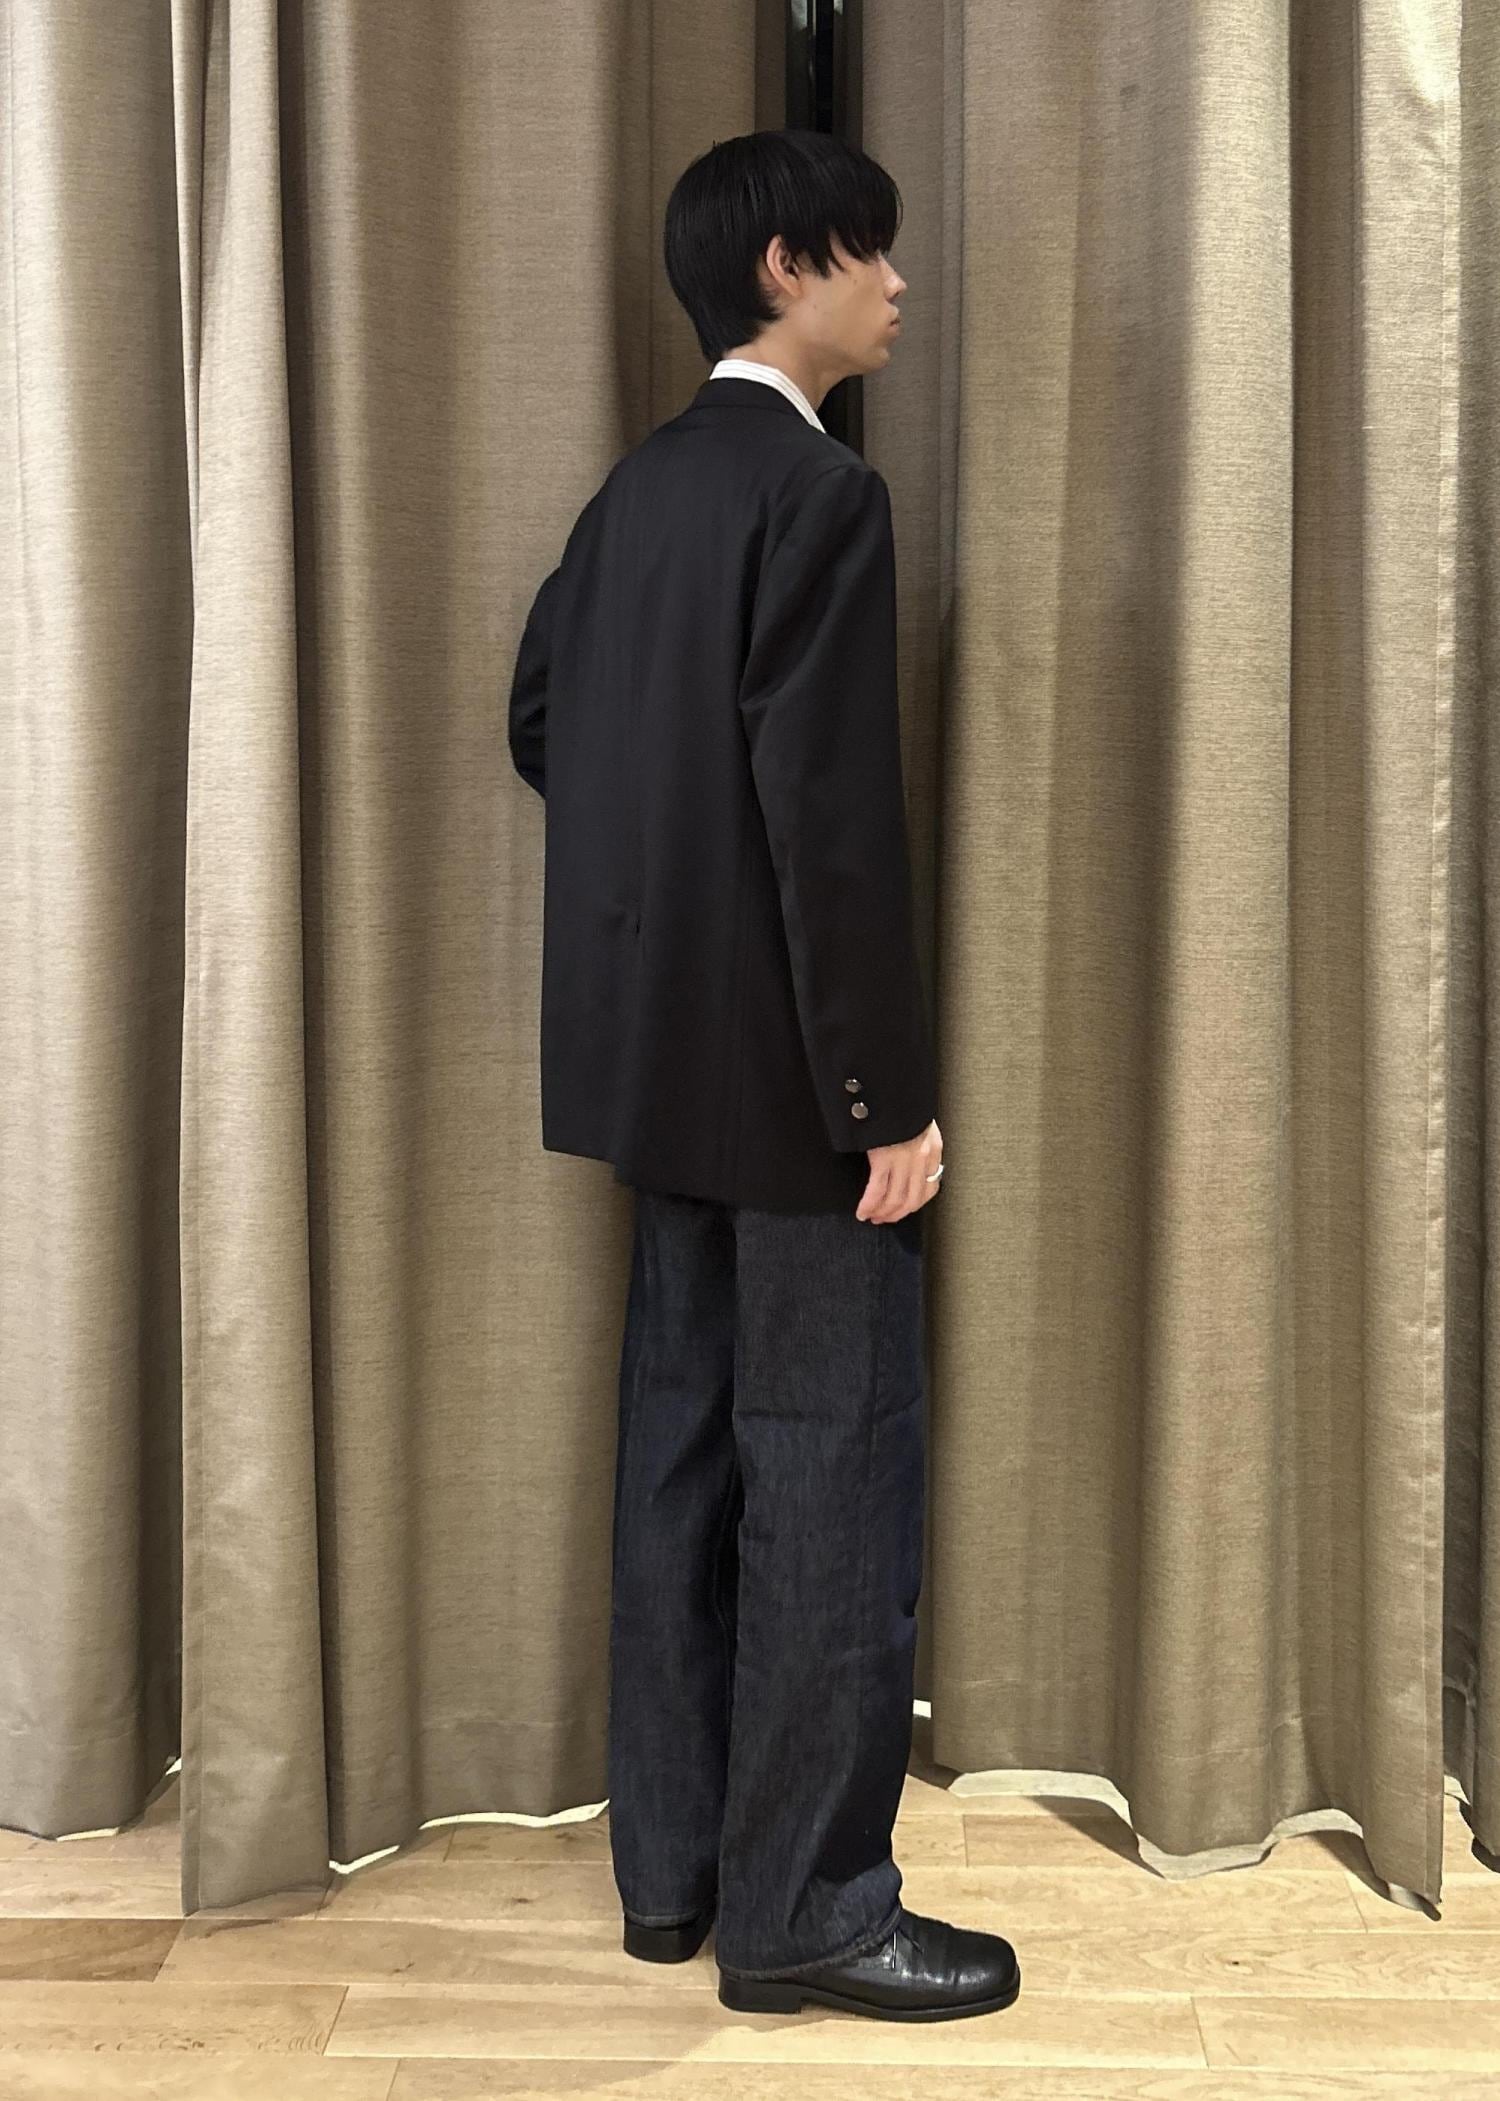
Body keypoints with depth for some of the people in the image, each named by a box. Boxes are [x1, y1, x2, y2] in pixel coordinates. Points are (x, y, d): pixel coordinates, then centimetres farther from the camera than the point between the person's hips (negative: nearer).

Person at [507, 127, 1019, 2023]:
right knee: (831, 1474, 1)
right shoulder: (821, 494, -15)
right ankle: (803, 1910, 12)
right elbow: (835, 819, -20)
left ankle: (670, 1862, 26)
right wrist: (890, 1097, -17)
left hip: (655, 1052, 9)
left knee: (684, 1445, 14)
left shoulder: (642, 486, 11)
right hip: (784, 1069, -9)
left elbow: (538, 722, 18)